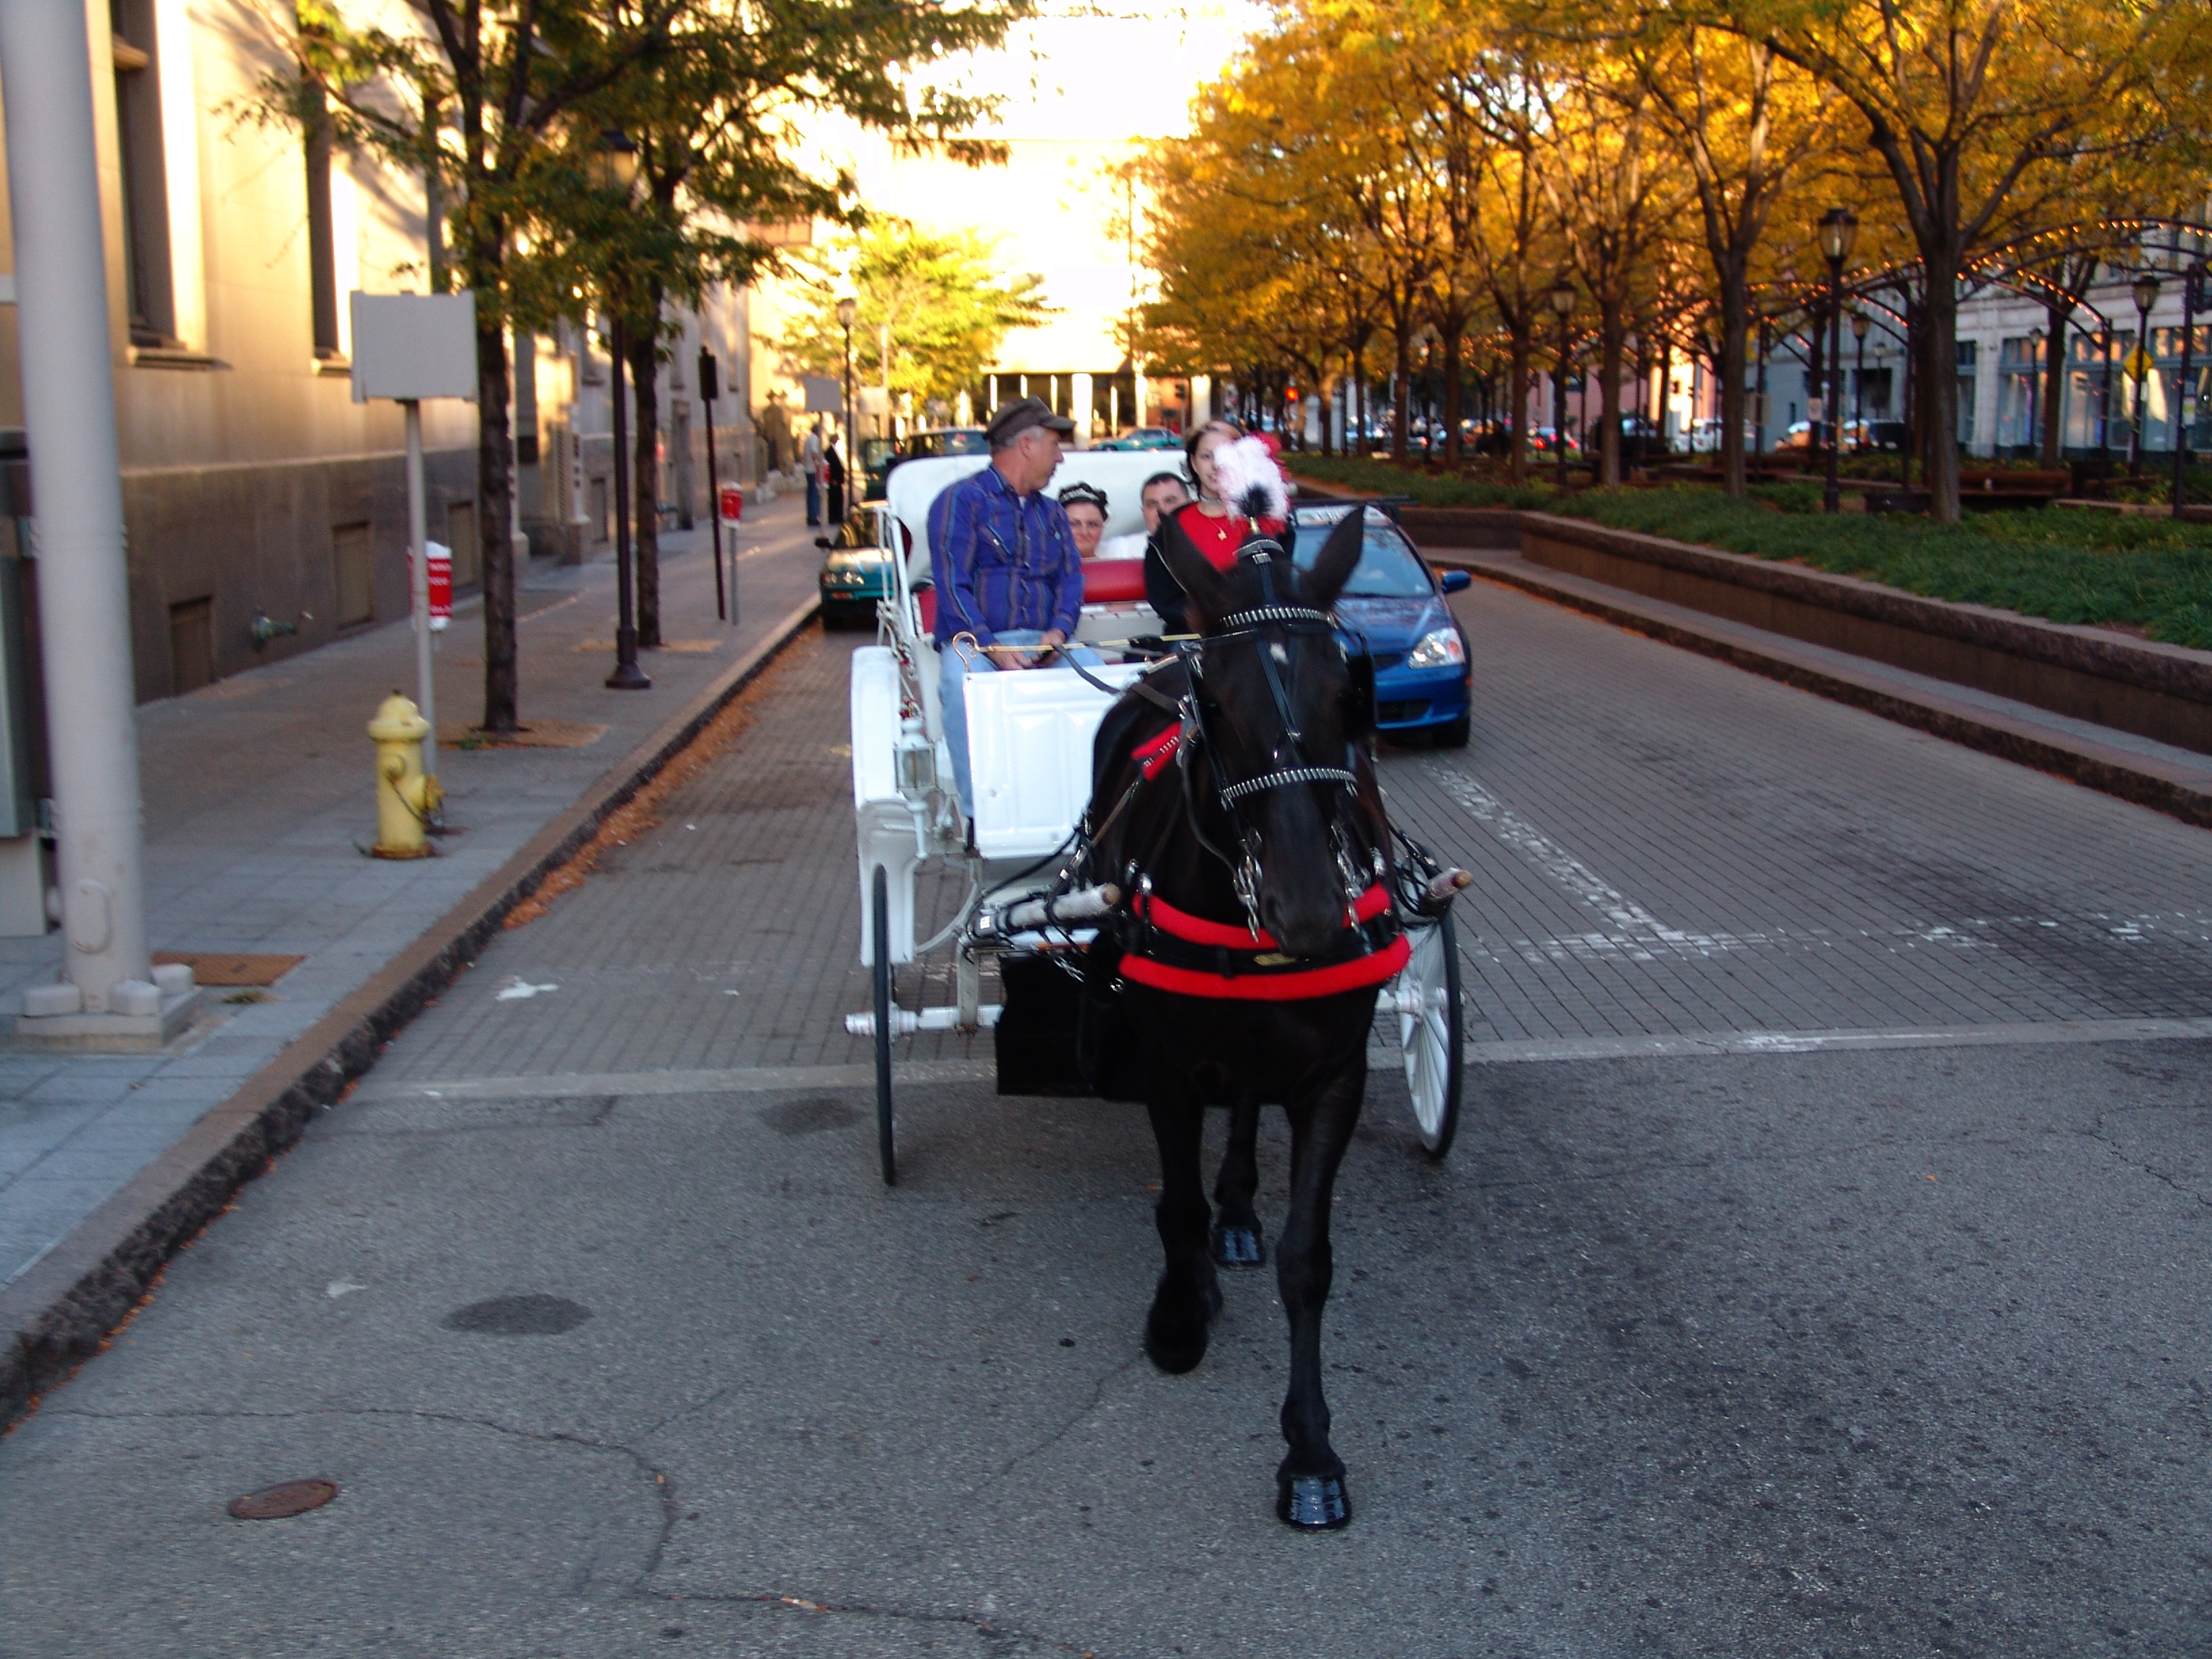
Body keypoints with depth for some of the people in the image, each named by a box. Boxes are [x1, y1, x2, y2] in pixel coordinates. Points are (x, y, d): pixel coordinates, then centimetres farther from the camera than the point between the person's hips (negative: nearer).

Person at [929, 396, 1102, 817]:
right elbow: (951, 585, -7)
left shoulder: (1052, 513, 24)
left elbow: (1070, 577, 13)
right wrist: (991, 648, -21)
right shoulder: (963, 500, 3)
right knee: (962, 683, -36)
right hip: (974, 641, -4)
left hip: (1041, 641, 4)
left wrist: (1058, 631, -10)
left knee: (1095, 670, -25)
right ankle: (978, 811, -32)